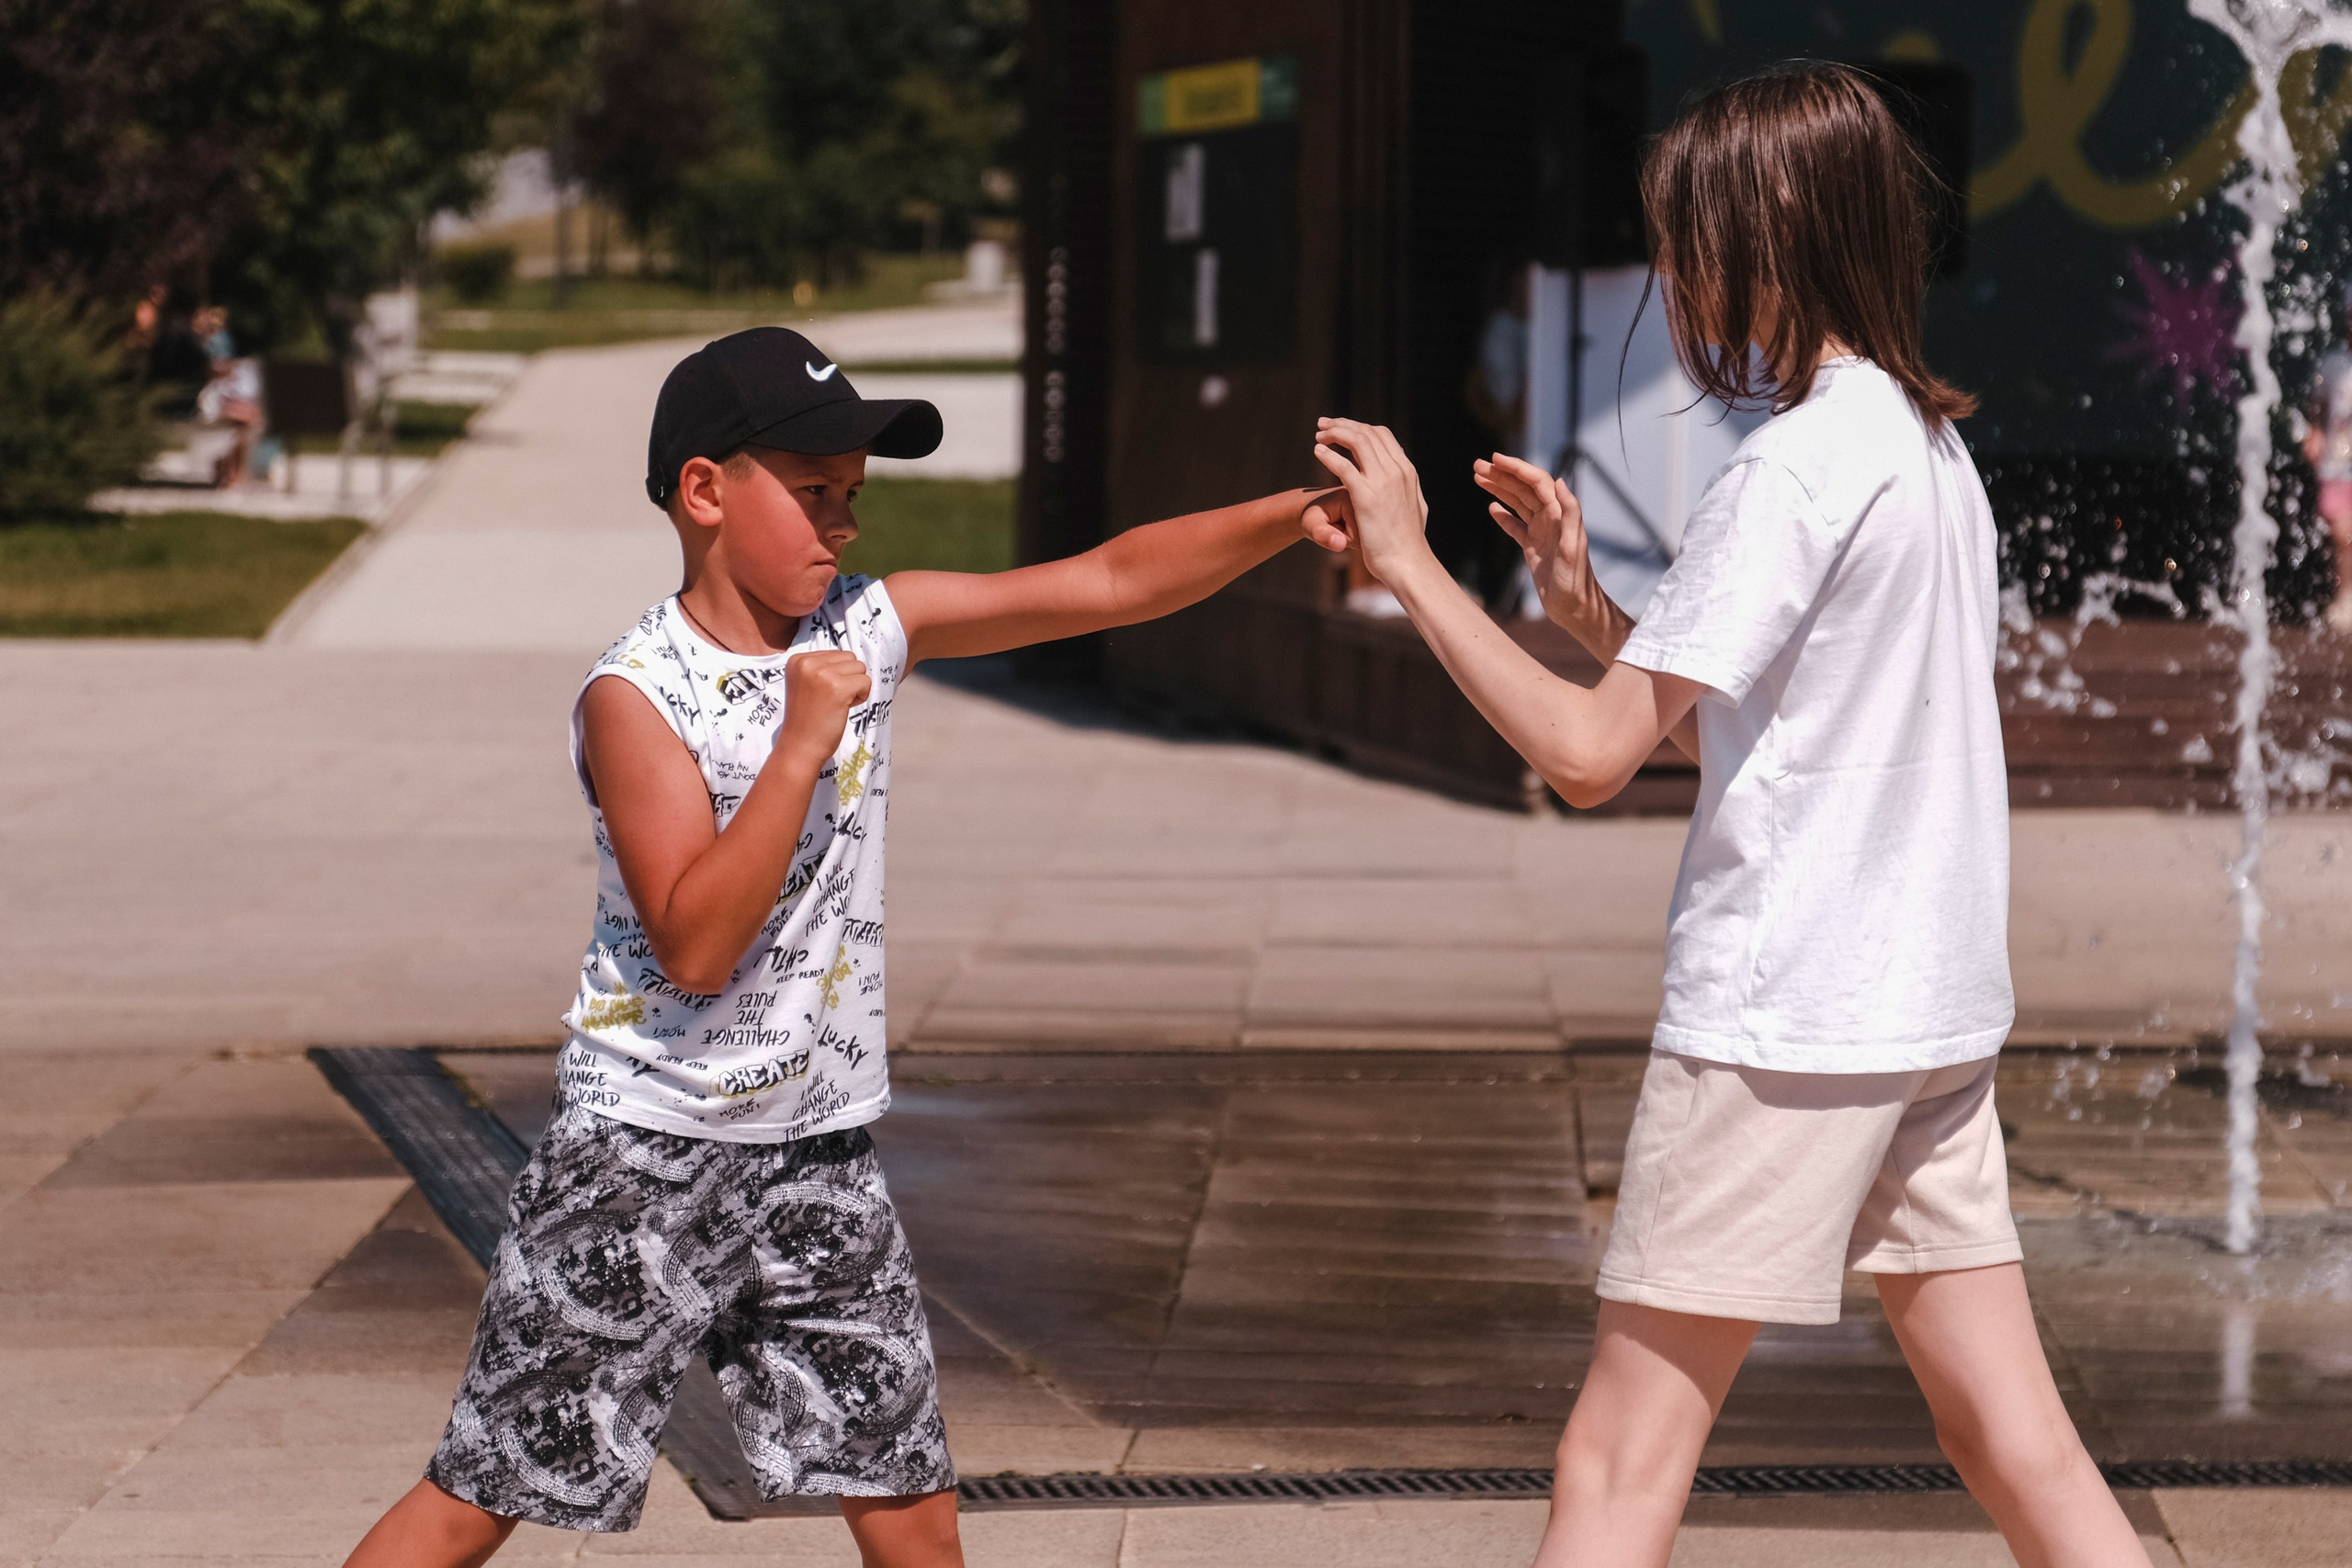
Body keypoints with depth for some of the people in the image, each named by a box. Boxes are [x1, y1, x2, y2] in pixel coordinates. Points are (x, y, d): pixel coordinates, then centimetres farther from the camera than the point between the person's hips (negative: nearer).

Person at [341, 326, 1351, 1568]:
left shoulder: (866, 627, 2)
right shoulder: (636, 696, -15)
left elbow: (1111, 582, 1)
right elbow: (695, 945, -25)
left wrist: (1298, 513, -10)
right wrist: (804, 746, -27)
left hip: (819, 1159, 5)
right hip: (645, 1157, -5)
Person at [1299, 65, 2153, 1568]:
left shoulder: (1796, 469, -15)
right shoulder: (1932, 448, 12)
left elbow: (1592, 753, -17)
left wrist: (1408, 564, -9)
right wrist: (1588, 598, 10)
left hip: (1779, 1021, -9)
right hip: (1934, 1008, 9)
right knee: (2022, 1446, 9)